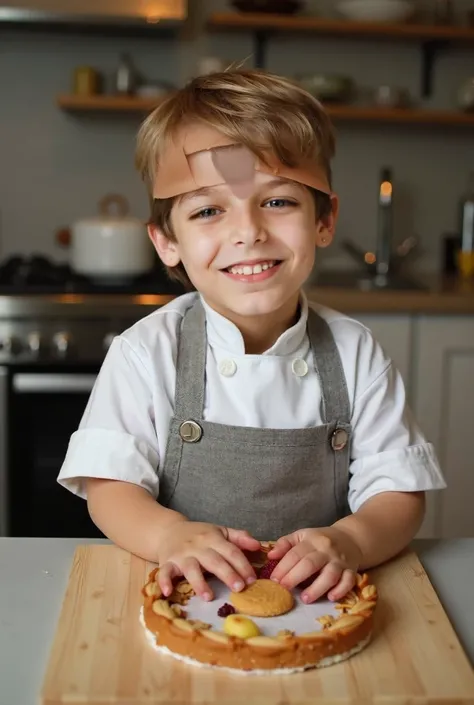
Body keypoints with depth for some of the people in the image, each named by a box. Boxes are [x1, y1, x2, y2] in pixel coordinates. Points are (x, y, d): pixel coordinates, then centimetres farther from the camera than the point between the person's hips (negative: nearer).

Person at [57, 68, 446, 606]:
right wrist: (170, 534, -27)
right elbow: (109, 487, -6)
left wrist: (350, 541, -23)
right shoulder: (146, 353, -6)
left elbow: (399, 492, -2)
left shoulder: (356, 355, -3)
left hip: (316, 603, 1)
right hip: (185, 601, 0)